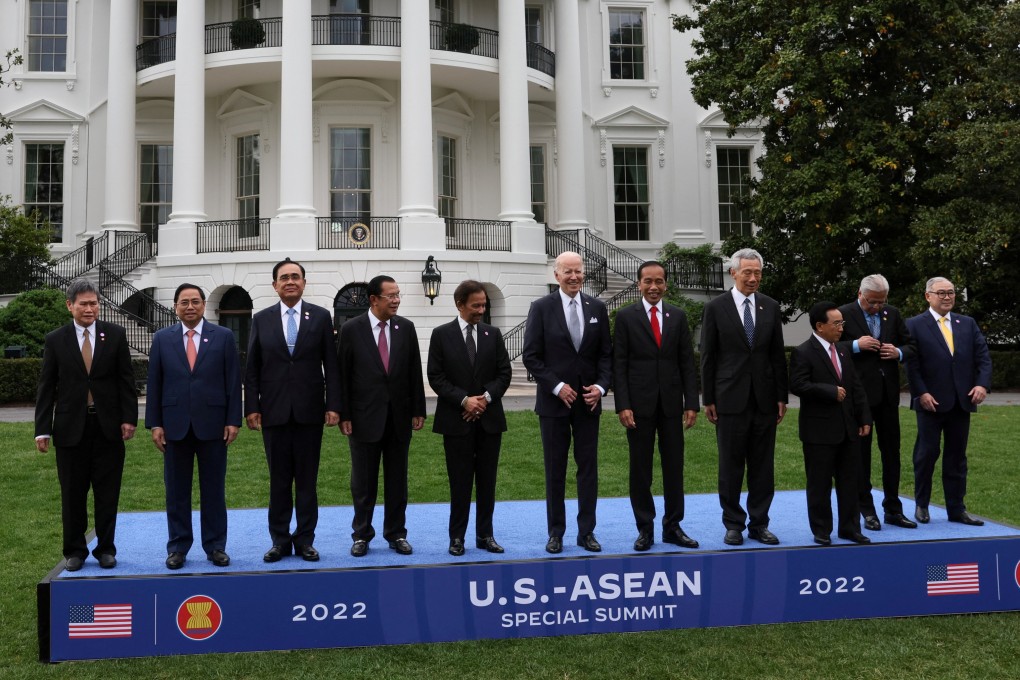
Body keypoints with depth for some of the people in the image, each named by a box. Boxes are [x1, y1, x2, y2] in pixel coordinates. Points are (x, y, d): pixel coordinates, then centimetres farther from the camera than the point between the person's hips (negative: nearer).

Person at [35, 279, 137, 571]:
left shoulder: (115, 334, 2)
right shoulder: (55, 340, 2)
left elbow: (126, 379, 2)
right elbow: (46, 388, 2)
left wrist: (129, 418, -6)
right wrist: (42, 429, -3)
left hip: (108, 426, 0)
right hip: (71, 427, 0)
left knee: (107, 493, 6)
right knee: (72, 494, 7)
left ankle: (106, 548, 18)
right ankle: (75, 550, 20)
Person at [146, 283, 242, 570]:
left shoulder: (223, 336, 3)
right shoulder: (162, 338, 6)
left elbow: (233, 381, 1)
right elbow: (154, 384, 6)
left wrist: (233, 420, -4)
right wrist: (154, 423, 0)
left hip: (212, 424, -1)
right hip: (175, 425, 1)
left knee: (214, 489, 6)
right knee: (176, 490, 7)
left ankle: (216, 546, 15)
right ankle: (177, 547, 17)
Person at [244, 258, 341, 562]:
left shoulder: (320, 317, 3)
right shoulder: (262, 319, 5)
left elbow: (331, 366, 1)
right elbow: (252, 369, 5)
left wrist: (333, 405, -5)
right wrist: (251, 407, -2)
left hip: (309, 411, -1)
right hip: (274, 411, 1)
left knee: (307, 479, 6)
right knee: (278, 480, 7)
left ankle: (305, 540, 14)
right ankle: (280, 540, 16)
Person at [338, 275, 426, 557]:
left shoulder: (406, 328, 3)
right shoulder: (351, 329, -4)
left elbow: (415, 372, 5)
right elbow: (343, 375, -4)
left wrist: (418, 410, 2)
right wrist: (344, 415, -7)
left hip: (399, 416, 2)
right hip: (365, 416, -2)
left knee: (397, 480, 10)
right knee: (363, 481, 7)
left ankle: (396, 534, 20)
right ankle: (362, 535, 19)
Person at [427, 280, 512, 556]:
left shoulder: (493, 334, 8)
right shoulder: (441, 334, 0)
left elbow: (504, 373, 5)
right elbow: (436, 377, -5)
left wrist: (486, 397, -10)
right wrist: (464, 400, -14)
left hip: (489, 418, 3)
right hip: (456, 419, -3)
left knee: (487, 481, 7)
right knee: (460, 482, 3)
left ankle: (485, 535, 16)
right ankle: (457, 537, 12)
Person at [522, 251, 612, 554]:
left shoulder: (597, 308, 6)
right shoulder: (542, 308, -3)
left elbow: (606, 354, 7)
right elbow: (531, 356, -5)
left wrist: (601, 386, -8)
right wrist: (557, 387, -12)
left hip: (588, 401, 2)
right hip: (554, 401, -2)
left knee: (588, 467, 6)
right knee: (555, 469, 5)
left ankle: (586, 531, 14)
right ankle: (556, 532, 14)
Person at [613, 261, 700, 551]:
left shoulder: (678, 316, 8)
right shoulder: (626, 317, 0)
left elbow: (687, 362, 7)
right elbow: (619, 365, -3)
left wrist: (691, 403, 1)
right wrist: (623, 405, -10)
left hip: (671, 404, 3)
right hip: (639, 404, -2)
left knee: (674, 467, 7)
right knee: (640, 469, 4)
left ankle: (672, 527, 17)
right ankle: (645, 528, 13)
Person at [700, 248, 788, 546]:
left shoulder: (771, 307, 7)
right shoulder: (716, 308, -2)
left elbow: (778, 355, 9)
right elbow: (708, 357, -1)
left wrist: (782, 396, 5)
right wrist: (708, 399, -4)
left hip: (764, 398, 3)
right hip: (731, 398, -3)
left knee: (763, 466, 7)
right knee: (731, 465, 4)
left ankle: (759, 523, 17)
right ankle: (733, 524, 15)